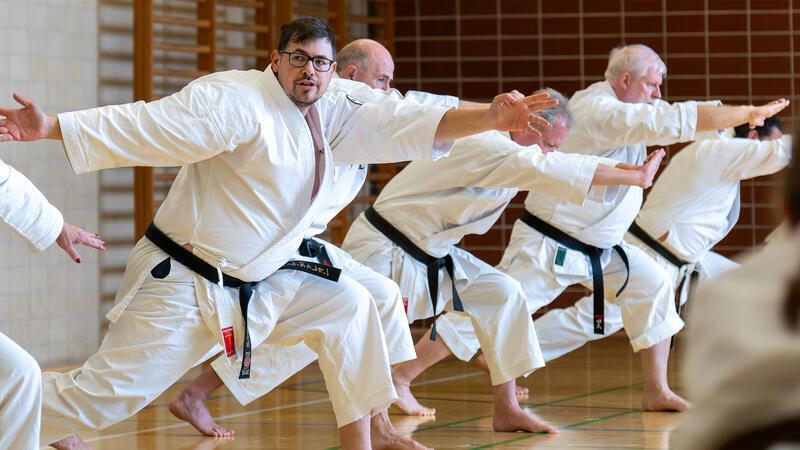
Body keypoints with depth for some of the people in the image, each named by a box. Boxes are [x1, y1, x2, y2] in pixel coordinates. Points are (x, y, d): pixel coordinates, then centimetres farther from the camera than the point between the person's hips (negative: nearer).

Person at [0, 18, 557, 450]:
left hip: (259, 280, 8)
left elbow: (412, 126, -1)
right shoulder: (236, 100, -16)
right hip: (181, 280, -8)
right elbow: (144, 127, -22)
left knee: (348, 306, 4)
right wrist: (50, 128, -30)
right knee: (106, 394, -12)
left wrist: (492, 117, -14)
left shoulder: (332, 118, 7)